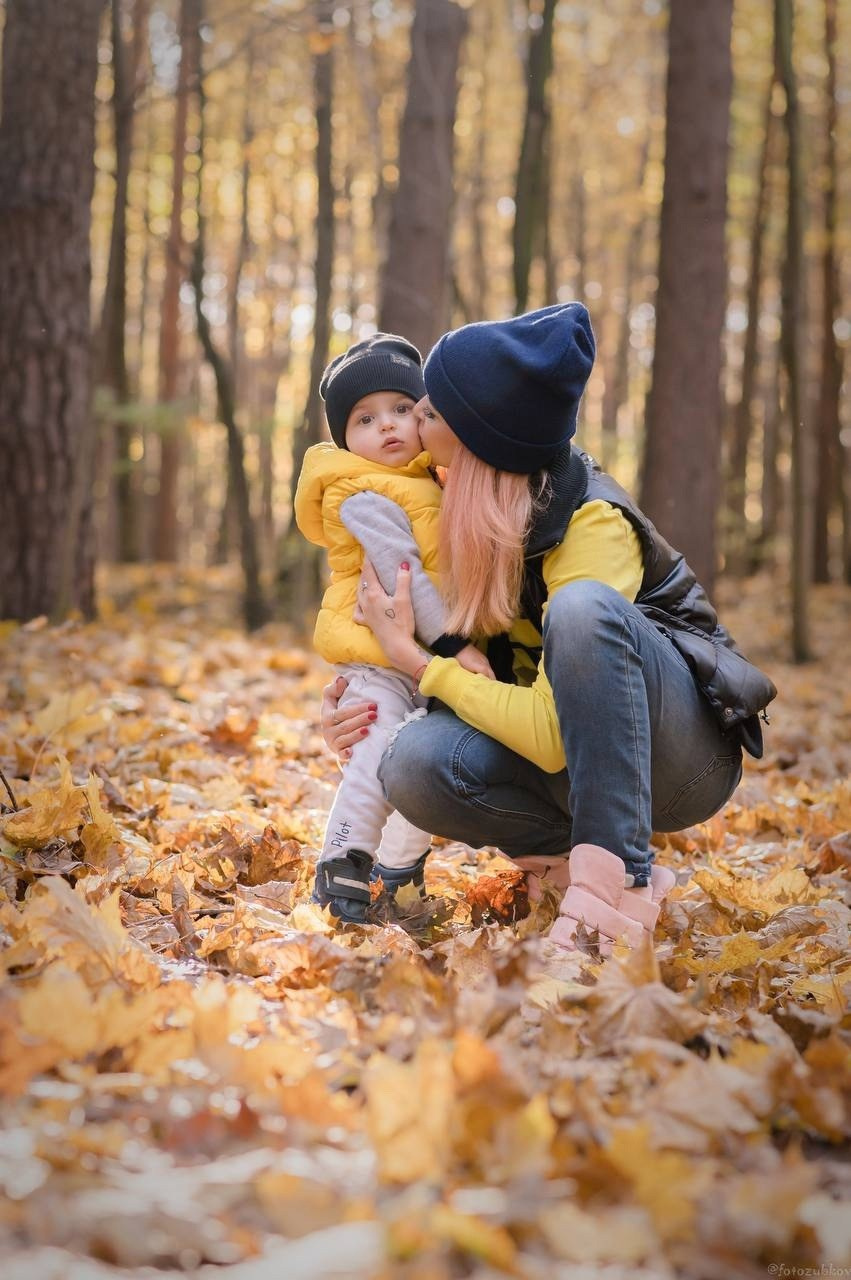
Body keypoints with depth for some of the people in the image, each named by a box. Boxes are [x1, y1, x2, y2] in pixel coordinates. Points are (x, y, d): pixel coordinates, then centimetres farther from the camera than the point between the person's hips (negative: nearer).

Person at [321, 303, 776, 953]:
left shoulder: (593, 523, -24)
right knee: (414, 763, -26)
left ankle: (617, 882, -37)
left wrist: (413, 658, -20)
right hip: (578, 764, 6)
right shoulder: (475, 504, -3)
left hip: (688, 751, -6)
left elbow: (550, 738, -28)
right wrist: (354, 700, -6)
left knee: (580, 606, -37)